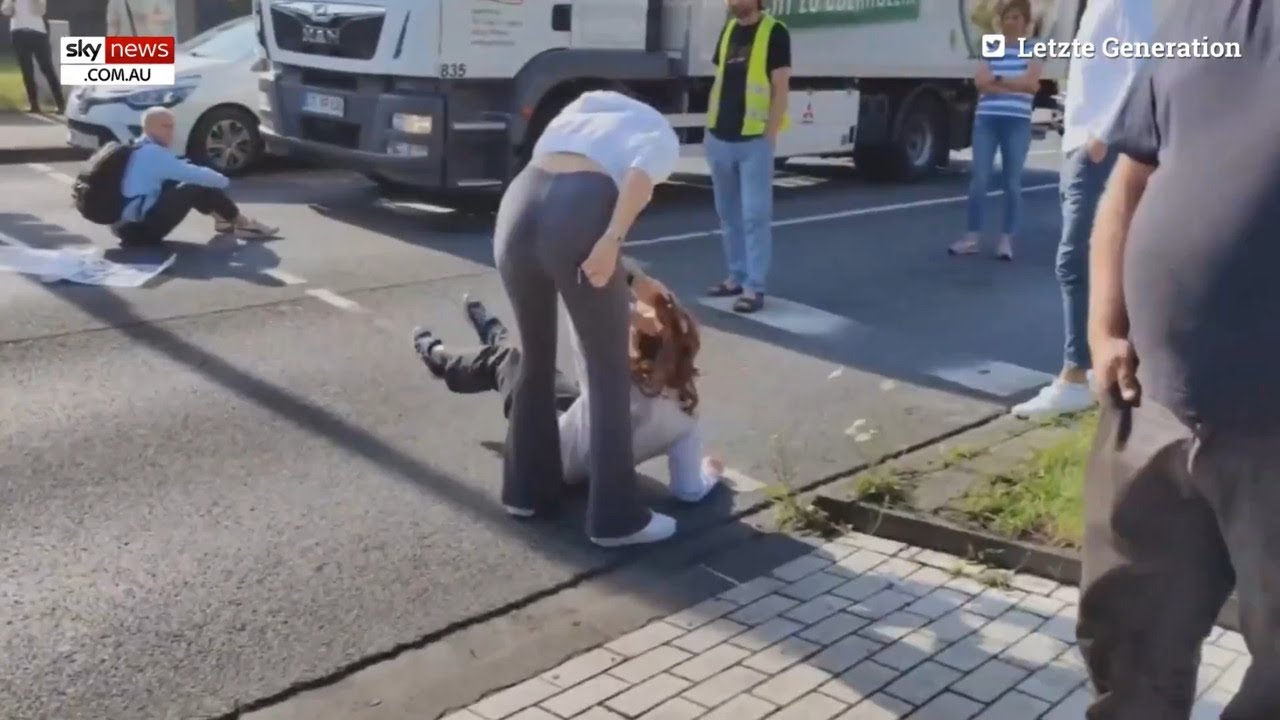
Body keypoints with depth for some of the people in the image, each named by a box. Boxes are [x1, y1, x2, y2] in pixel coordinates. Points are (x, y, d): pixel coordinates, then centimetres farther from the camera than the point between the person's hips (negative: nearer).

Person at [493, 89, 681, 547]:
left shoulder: (583, 117, 39)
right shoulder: (660, 134, 22)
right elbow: (639, 175, -4)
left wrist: (629, 279, 35)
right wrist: (611, 243, -15)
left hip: (517, 207, 6)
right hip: (577, 217, -5)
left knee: (535, 359, 24)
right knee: (609, 373, 9)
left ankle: (526, 490, 36)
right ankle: (616, 518, 16)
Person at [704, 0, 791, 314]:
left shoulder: (774, 32, -6)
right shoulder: (728, 29, 14)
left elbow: (781, 88, -7)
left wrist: (770, 134, -12)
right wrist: (709, 127, 14)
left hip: (755, 140, -7)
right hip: (720, 138, 7)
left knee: (755, 214, -5)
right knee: (728, 213, 12)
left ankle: (754, 287, -2)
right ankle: (737, 276, 22)